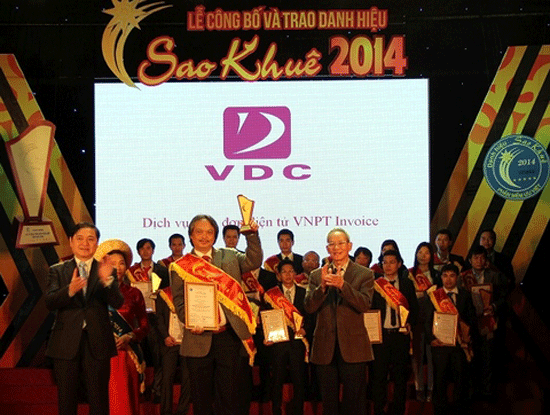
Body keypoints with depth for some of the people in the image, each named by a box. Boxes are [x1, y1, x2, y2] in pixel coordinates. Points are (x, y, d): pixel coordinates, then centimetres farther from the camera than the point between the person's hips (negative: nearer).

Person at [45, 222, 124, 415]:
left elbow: (117, 303, -7)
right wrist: (70, 290, -29)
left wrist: (107, 280, -26)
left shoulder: (106, 271, 6)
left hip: (97, 343, 0)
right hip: (66, 343, 0)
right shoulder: (57, 271, 7)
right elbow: (49, 302, -8)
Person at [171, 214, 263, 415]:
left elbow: (254, 261, 0)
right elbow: (179, 302, 2)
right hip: (199, 339, 0)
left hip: (230, 337, 1)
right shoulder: (180, 266, 6)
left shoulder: (229, 256, 12)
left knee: (231, 396, 4)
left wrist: (252, 235, -13)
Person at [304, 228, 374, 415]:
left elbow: (364, 305, -13)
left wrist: (342, 285, -26)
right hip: (325, 348, 2)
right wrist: (322, 286, -21)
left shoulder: (364, 274, 2)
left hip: (352, 347, -2)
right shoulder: (317, 275, 8)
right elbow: (309, 307, -4)